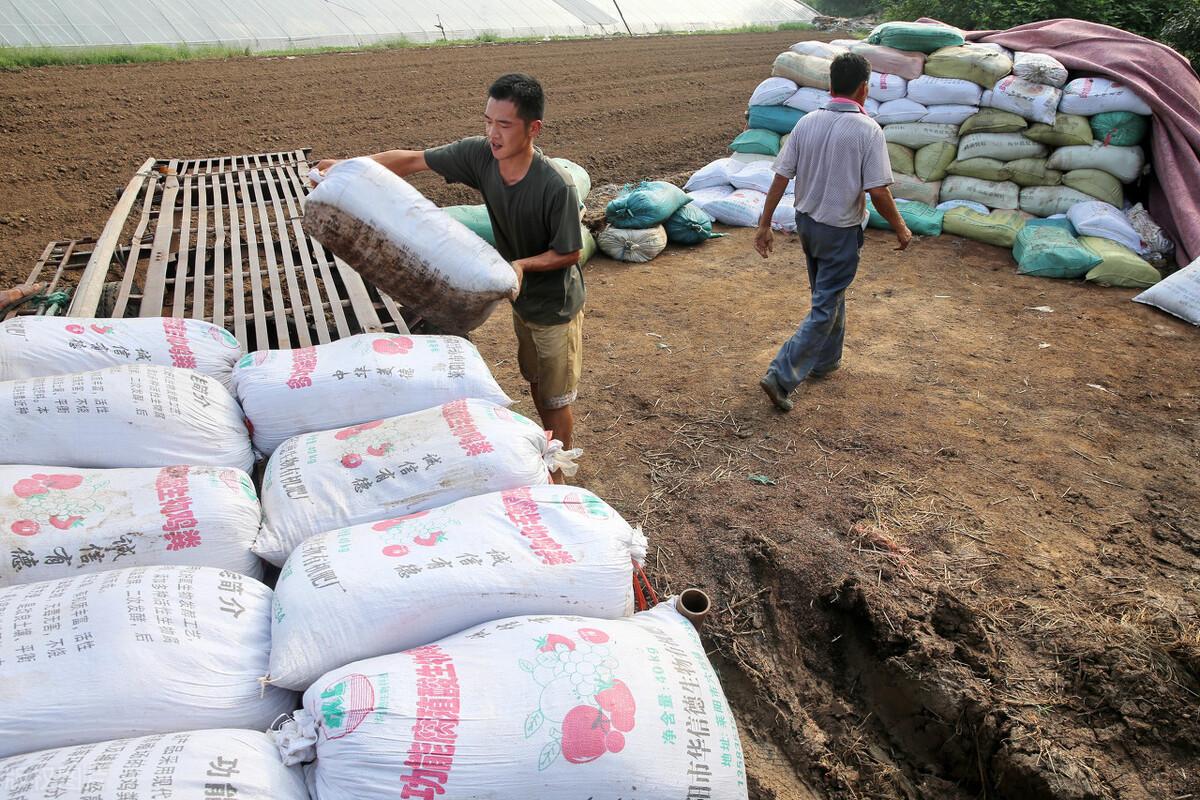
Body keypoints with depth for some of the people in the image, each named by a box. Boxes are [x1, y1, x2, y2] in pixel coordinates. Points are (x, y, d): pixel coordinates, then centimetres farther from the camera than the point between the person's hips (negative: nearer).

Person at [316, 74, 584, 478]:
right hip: (522, 298, 6)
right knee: (535, 382, 24)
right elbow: (413, 160, -7)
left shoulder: (556, 186, -32)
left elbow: (570, 252, -20)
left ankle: (558, 478, 31)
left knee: (556, 397, 10)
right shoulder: (479, 154, -16)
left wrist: (522, 265, -35)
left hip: (555, 307, -6)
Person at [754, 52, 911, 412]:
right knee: (825, 308, -1)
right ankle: (782, 376, -8)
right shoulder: (867, 130, -16)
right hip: (841, 230, -6)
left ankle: (826, 360, 37)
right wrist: (901, 229, -3)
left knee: (829, 293, 24)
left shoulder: (806, 123, -2)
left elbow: (780, 177, -3)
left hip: (806, 222, 6)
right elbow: (878, 192, -17)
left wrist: (765, 224, 4)